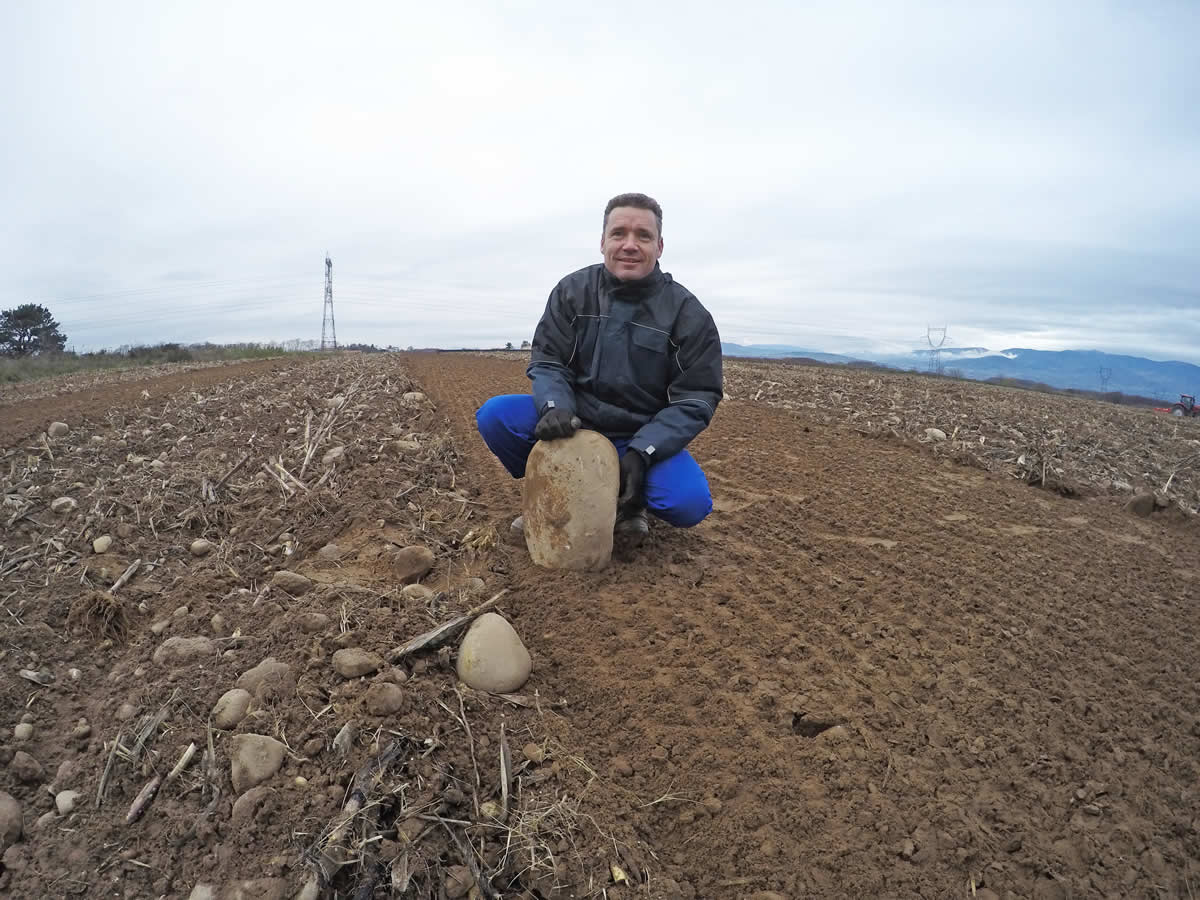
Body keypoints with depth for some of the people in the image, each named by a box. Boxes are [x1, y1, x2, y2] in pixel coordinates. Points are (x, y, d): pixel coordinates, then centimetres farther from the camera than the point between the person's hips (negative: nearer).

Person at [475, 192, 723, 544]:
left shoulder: (688, 314, -8)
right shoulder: (572, 291, -2)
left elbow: (695, 399, -10)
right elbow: (547, 361, -3)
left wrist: (640, 451, -25)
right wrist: (556, 407, -28)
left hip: (645, 438, -2)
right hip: (574, 424, 2)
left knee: (689, 502, -29)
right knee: (495, 415, -21)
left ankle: (629, 500, 7)